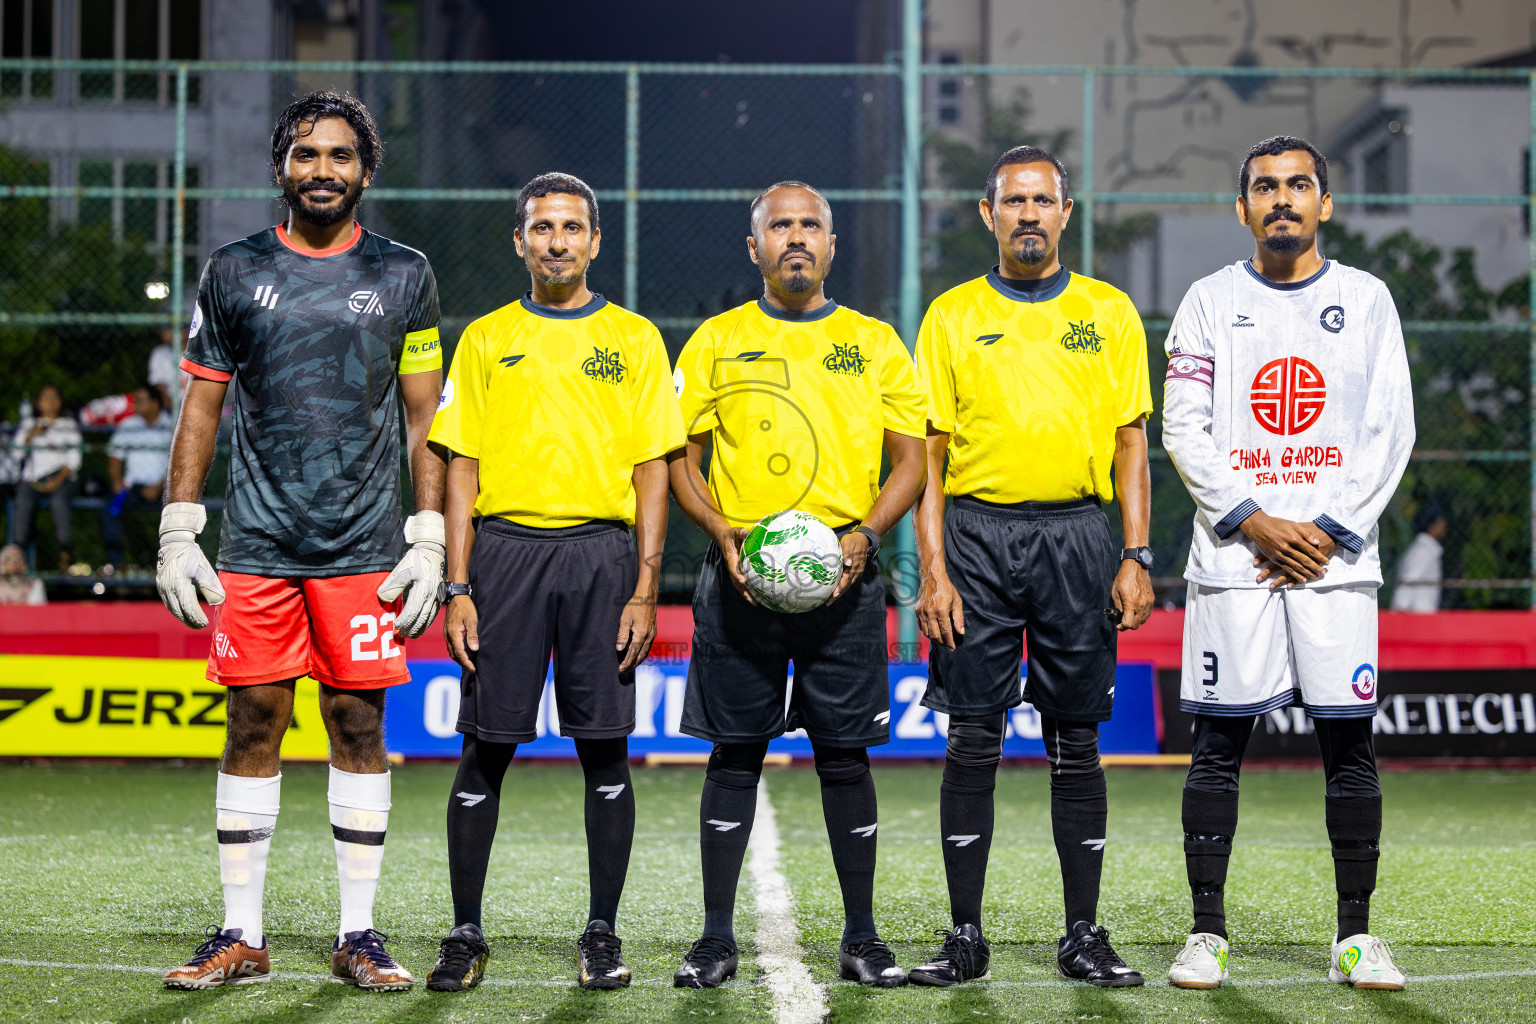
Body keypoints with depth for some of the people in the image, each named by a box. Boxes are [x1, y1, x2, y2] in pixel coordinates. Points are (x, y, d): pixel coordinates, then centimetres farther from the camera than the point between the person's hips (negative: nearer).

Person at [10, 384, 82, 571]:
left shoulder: (69, 425, 16)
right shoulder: (27, 423, 21)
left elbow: (74, 459, 6)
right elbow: (15, 453, 11)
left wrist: (59, 479, -10)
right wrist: (31, 436, -4)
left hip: (60, 477, -1)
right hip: (31, 478, 1)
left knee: (59, 500, -36)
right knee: (23, 501, -33)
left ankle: (64, 554, -32)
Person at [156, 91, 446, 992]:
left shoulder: (403, 275, 6)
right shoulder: (236, 272, 7)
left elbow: (425, 420, 7)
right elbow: (201, 411, 10)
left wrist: (430, 545, 0)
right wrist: (177, 536, 3)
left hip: (365, 546, 0)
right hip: (256, 545, 1)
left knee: (359, 729, 1)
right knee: (253, 725, 1)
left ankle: (359, 935, 9)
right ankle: (242, 935, 9)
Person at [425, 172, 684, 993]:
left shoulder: (633, 339, 8)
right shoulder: (486, 340, 10)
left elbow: (652, 470, 5)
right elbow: (461, 470, 7)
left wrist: (644, 589, -4)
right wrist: (458, 588, -2)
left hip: (602, 555, 0)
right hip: (506, 551, 0)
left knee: (605, 749, 1)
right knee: (485, 748, 0)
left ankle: (602, 934, 10)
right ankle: (466, 935, 9)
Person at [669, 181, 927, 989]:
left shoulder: (874, 344, 10)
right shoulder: (716, 341, 9)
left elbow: (910, 458, 8)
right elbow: (678, 454, 8)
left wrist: (867, 534, -8)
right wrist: (721, 530, -8)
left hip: (842, 573, 0)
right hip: (741, 572, 0)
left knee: (845, 754, 2)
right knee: (734, 753, 1)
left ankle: (861, 937, 10)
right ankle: (717, 937, 7)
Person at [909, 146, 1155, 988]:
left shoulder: (1108, 313, 9)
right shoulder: (952, 316, 7)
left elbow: (1130, 443, 8)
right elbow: (929, 450, 4)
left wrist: (1136, 556, -2)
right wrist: (933, 568, -5)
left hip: (1075, 534, 0)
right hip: (976, 535, 0)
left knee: (1076, 742, 3)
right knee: (972, 740, 0)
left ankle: (1084, 936, 10)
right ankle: (964, 936, 7)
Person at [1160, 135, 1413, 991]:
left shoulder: (1367, 300, 8)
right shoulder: (1210, 301, 7)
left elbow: (1391, 431, 3)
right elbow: (1184, 429, 1)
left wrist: (1330, 529, -8)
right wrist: (1253, 521, -10)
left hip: (1337, 558, 0)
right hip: (1233, 558, 0)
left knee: (1349, 742, 0)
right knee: (1219, 743, -1)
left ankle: (1357, 937, 7)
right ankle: (1207, 931, 6)